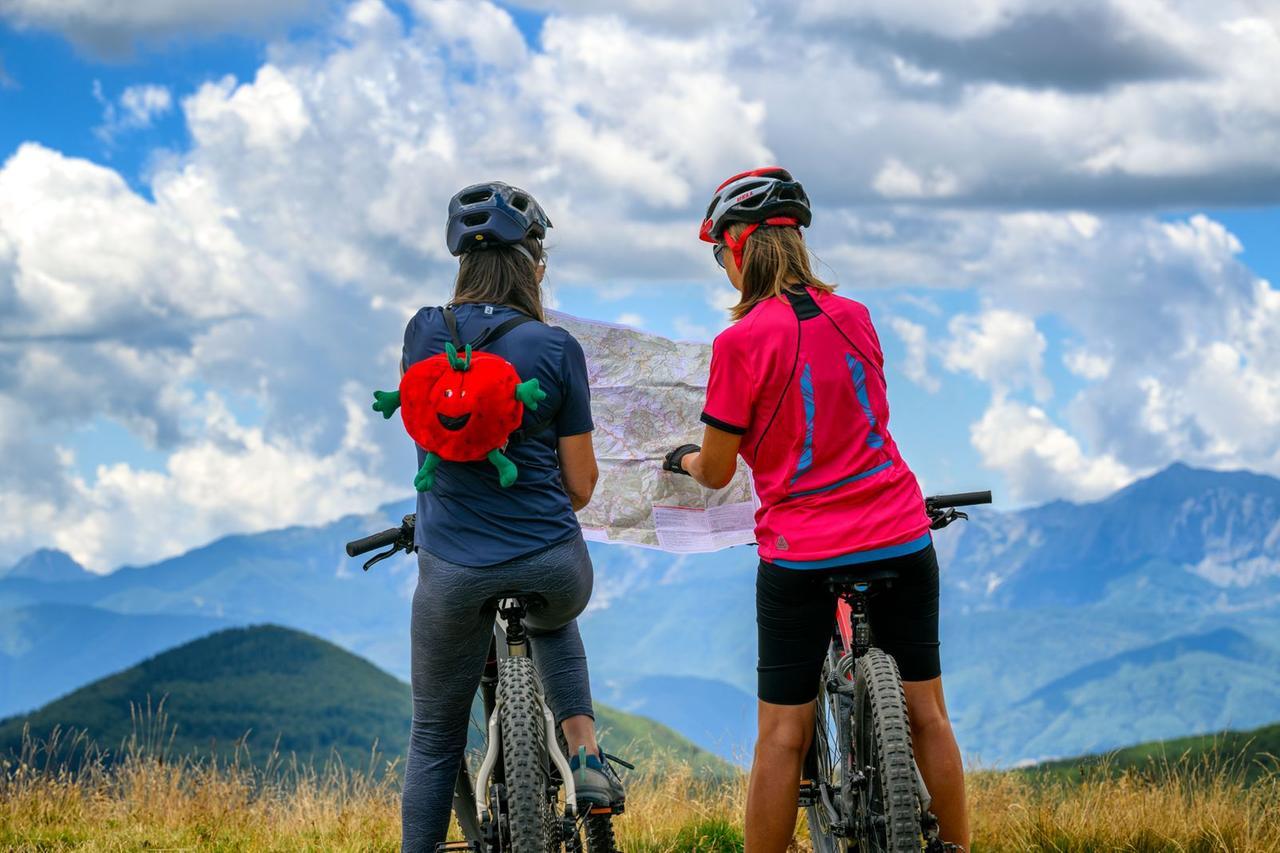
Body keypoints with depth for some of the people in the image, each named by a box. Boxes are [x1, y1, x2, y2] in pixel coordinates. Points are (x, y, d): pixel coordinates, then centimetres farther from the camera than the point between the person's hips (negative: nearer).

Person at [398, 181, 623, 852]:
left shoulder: (423, 335, 0)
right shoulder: (555, 348, -6)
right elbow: (580, 482, 1)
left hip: (452, 568, 0)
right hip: (552, 567, 0)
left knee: (435, 740, 14)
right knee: (553, 619, 36)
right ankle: (585, 753, 18)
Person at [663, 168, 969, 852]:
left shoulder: (742, 341, -11)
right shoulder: (855, 318, 4)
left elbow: (716, 472, -6)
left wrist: (684, 459, 16)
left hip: (801, 554, -4)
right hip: (901, 539, 4)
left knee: (782, 736, 2)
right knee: (926, 715, 11)